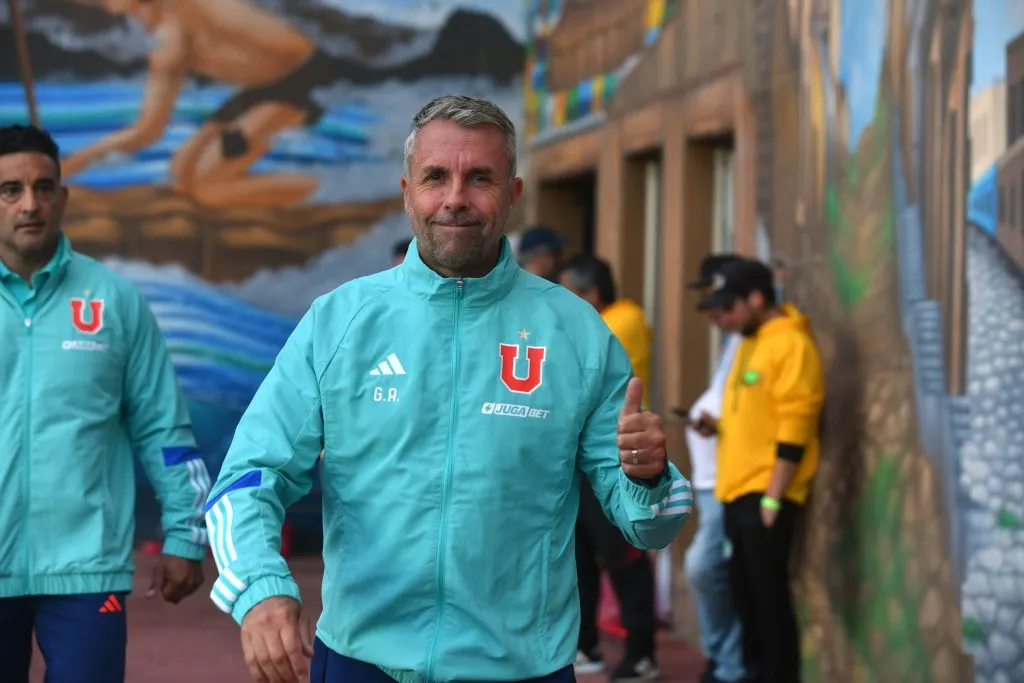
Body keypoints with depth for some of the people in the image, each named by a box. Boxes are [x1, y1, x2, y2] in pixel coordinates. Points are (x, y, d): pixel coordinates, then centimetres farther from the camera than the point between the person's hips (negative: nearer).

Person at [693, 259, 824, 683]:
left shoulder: (790, 345, -13)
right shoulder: (750, 342, 16)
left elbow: (793, 429, -17)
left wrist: (772, 497, -18)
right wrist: (720, 426, 5)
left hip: (765, 493, -9)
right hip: (738, 489, 9)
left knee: (768, 592, -6)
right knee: (745, 591, 12)